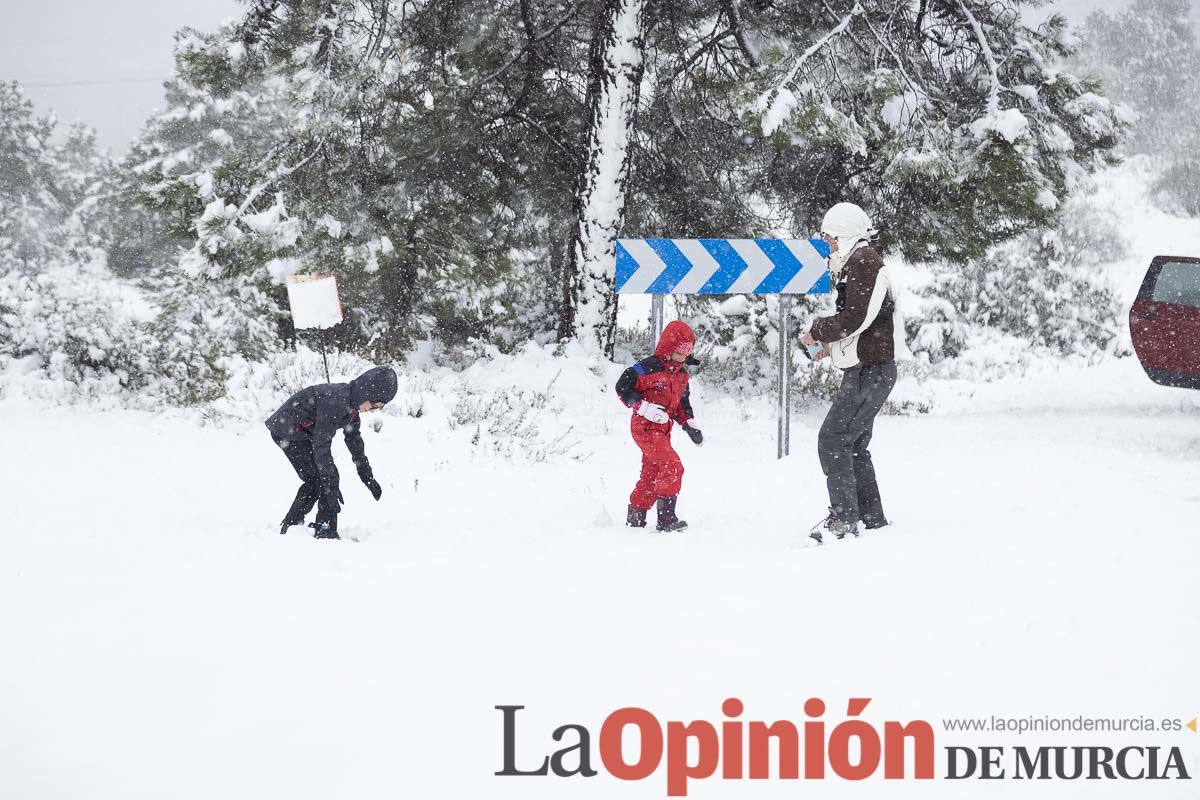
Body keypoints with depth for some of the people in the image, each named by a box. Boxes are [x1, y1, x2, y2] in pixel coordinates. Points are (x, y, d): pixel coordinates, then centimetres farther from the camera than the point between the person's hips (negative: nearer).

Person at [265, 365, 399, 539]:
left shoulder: (351, 403, 1)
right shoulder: (335, 401, -30)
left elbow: (354, 440, 15)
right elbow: (321, 444, -32)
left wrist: (367, 477, 19)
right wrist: (331, 485, -31)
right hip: (288, 431, -10)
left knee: (315, 481, 14)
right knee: (325, 477, -11)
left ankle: (289, 527, 21)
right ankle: (326, 531, -8)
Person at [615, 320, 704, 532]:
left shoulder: (681, 375, 10)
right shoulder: (649, 368, -17)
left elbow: (683, 403, 22)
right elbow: (623, 387, -15)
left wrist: (690, 425, 10)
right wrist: (644, 407, -23)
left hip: (663, 430, 9)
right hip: (645, 427, -9)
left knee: (651, 475, 15)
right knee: (672, 467, -19)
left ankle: (635, 517, 27)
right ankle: (666, 518, -17)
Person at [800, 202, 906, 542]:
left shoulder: (863, 262, -13)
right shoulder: (858, 264, 20)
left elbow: (854, 319, -21)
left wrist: (818, 331, -8)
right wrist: (832, 345, 13)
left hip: (870, 372, -11)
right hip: (867, 371, 11)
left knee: (832, 439, -12)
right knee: (854, 444, 16)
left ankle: (844, 517, -13)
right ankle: (871, 517, 22)